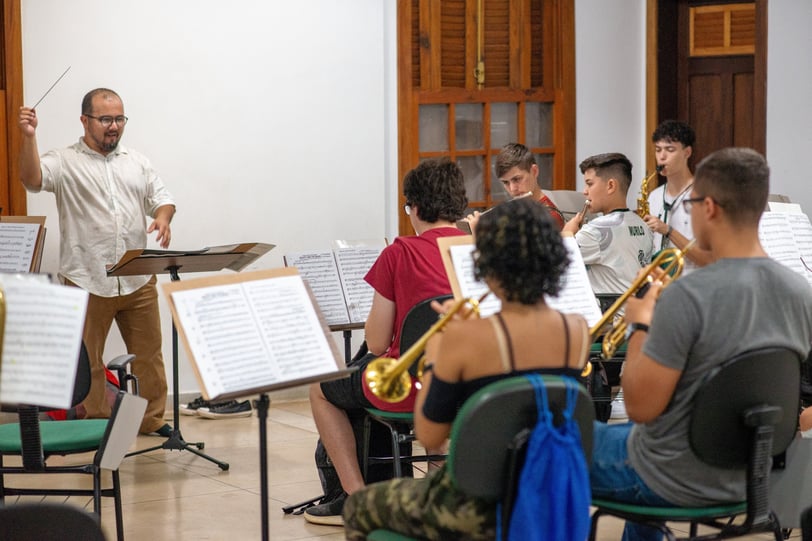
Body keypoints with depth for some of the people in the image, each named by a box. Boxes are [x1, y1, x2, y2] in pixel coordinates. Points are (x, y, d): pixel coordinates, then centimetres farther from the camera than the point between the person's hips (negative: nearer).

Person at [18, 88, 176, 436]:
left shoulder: (137, 163, 15)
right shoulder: (65, 162, 0)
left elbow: (161, 197, 14)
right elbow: (32, 179, -17)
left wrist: (162, 218, -8)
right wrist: (29, 137, -29)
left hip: (138, 280, 4)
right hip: (86, 281, -4)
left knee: (148, 353, 9)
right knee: (86, 359, 4)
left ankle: (152, 419, 21)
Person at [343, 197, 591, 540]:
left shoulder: (464, 340, -21)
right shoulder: (579, 332, -5)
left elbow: (430, 436, -12)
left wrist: (433, 362, 2)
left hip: (480, 511, -6)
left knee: (359, 508, 24)